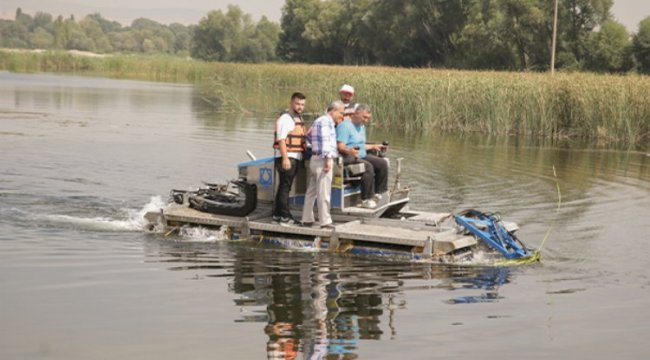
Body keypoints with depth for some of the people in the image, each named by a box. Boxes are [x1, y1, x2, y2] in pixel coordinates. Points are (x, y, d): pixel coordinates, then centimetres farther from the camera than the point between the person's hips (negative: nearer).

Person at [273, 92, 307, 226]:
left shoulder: (299, 119, 17)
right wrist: (285, 158, -25)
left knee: (283, 187, 14)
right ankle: (285, 217, -8)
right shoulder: (285, 118, -13)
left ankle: (277, 215, 21)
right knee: (285, 186, -9)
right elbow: (281, 139, -19)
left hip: (295, 158, 10)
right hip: (286, 157, -10)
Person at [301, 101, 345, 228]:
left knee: (311, 191, 12)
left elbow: (309, 135, 32)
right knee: (324, 193, -9)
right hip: (322, 159, -10)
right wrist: (327, 159, -24)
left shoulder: (318, 121, 21)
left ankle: (307, 219, 17)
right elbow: (325, 140, -20)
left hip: (315, 159, 10)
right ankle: (325, 222, -9)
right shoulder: (326, 121, -11)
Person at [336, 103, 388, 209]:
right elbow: (340, 146, -22)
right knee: (368, 166, -33)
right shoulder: (345, 126, -11)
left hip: (362, 156, 10)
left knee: (382, 163, -7)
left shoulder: (361, 126, 21)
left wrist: (373, 146, 26)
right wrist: (349, 151, -41)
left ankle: (379, 193, 0)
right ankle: (366, 199, -32)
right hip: (348, 158, -10)